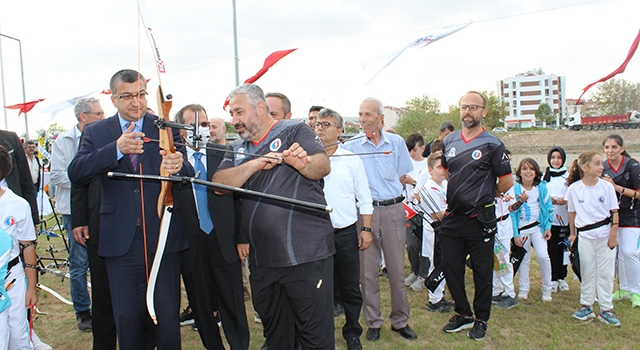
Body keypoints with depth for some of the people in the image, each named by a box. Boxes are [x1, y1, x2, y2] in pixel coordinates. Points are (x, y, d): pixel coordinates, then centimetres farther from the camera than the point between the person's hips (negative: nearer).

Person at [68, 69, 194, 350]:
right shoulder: (96, 133, 4)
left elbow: (189, 175, -11)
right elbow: (75, 173, -11)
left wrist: (179, 165, -37)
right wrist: (116, 149, -27)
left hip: (163, 237, -1)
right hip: (121, 240, 1)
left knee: (168, 315, 8)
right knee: (127, 316, 12)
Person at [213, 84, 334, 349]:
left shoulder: (294, 131, -1)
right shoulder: (237, 149, 15)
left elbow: (323, 166, -14)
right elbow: (219, 183, -1)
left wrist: (299, 161, -35)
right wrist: (255, 164, -16)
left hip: (306, 254, -5)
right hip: (261, 259, 6)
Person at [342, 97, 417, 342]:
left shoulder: (396, 142, 6)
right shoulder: (351, 146, 3)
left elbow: (406, 177, 12)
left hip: (393, 210, 1)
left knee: (396, 268, 7)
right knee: (367, 269, 4)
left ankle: (400, 320, 22)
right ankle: (373, 322, 19)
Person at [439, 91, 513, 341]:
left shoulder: (492, 144, -8)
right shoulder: (449, 141, 7)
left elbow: (507, 182, -5)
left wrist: (484, 196, 4)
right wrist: (447, 197, 10)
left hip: (479, 219, -5)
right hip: (452, 218, 5)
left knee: (482, 271, 8)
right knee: (450, 268, 12)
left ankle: (481, 320, 25)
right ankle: (463, 314, 30)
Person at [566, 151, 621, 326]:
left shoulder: (607, 186, -6)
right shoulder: (574, 189, -6)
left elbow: (614, 213, -2)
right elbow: (572, 212, 6)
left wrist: (613, 235, -6)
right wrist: (573, 233, 10)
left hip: (605, 236, 0)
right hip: (585, 237, 0)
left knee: (606, 273, 6)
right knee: (587, 273, 11)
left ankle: (606, 309, 16)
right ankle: (586, 306, 23)